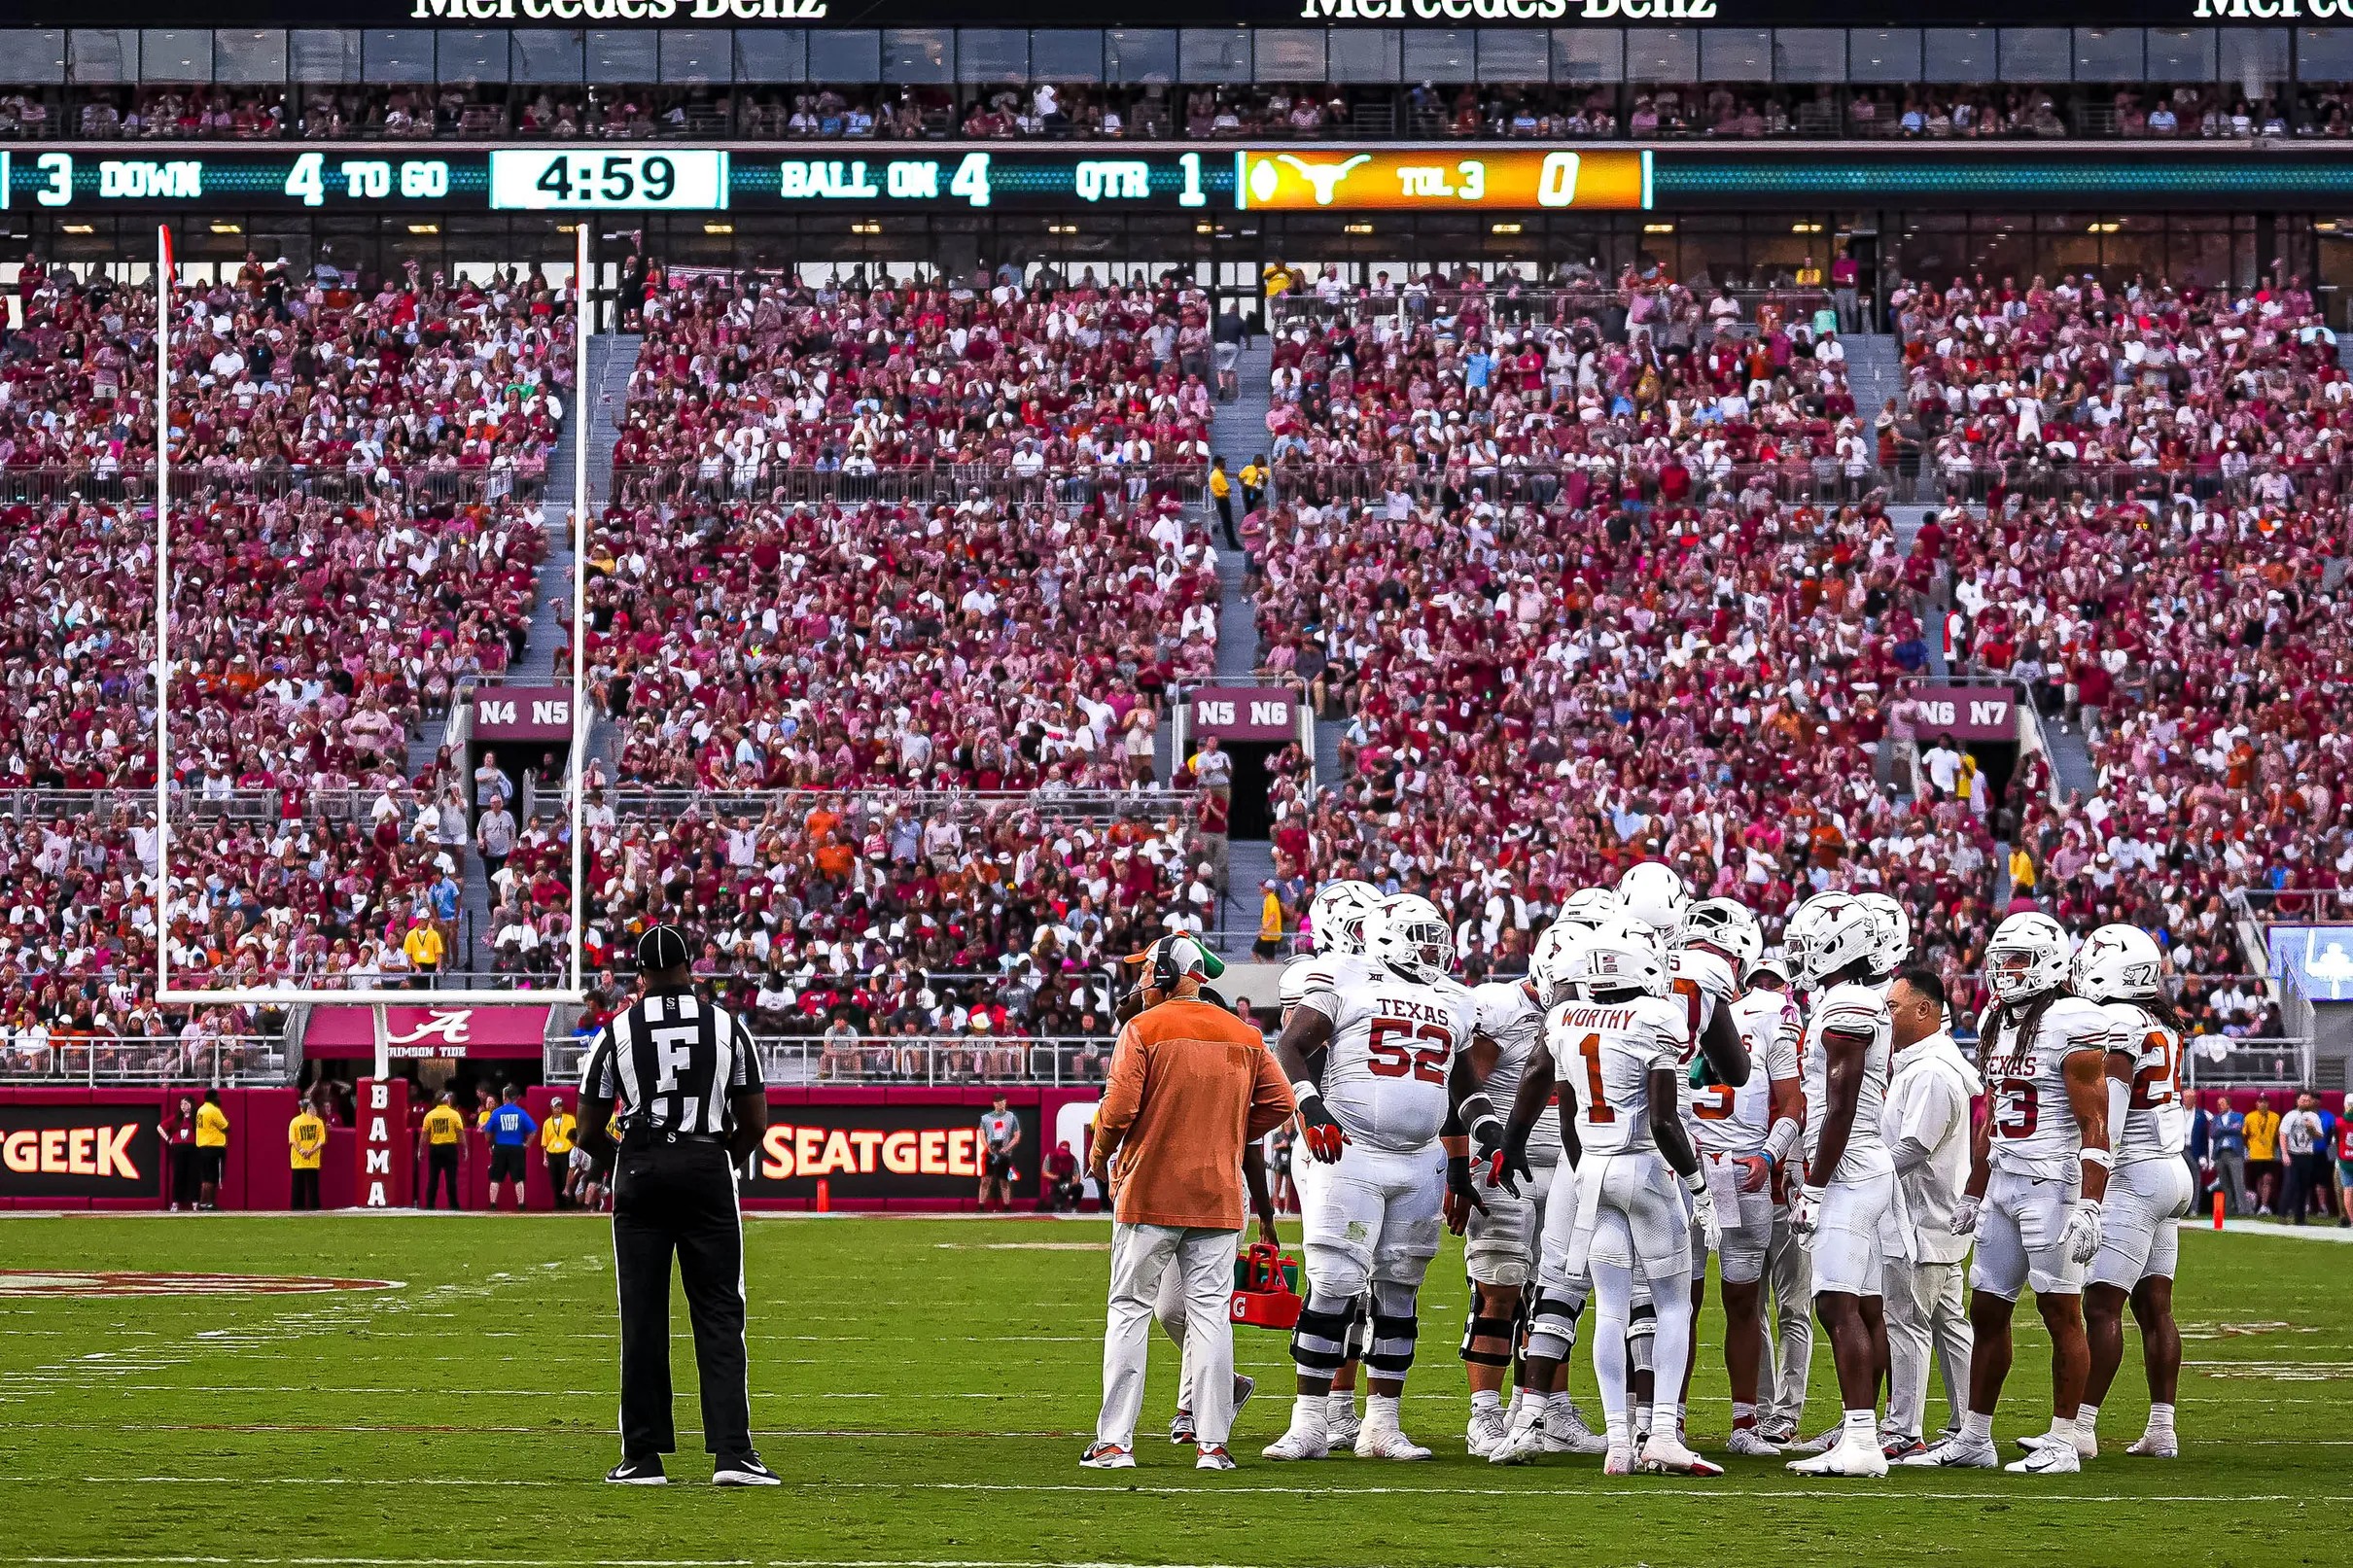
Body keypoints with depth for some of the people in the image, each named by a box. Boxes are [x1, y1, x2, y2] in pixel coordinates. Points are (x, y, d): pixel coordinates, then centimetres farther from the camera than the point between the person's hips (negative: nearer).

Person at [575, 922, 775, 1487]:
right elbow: (755, 1122, 6)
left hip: (639, 1171, 0)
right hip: (708, 1171, 0)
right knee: (719, 1314, 2)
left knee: (642, 1318, 4)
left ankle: (643, 1457, 5)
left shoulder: (617, 1032, 3)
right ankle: (732, 1453, -7)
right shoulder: (726, 1026, 6)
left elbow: (590, 1133, 4)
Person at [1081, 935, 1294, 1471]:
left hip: (1149, 1191, -4)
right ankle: (1212, 1442, 1)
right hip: (1217, 1195, 4)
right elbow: (1278, 1101, 7)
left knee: (1130, 1311, 2)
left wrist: (1100, 1153, 4)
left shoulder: (1144, 1030, -8)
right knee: (1209, 1311, 5)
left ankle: (1113, 1441, 0)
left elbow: (1120, 1106, -14)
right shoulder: (1243, 1035, 8)